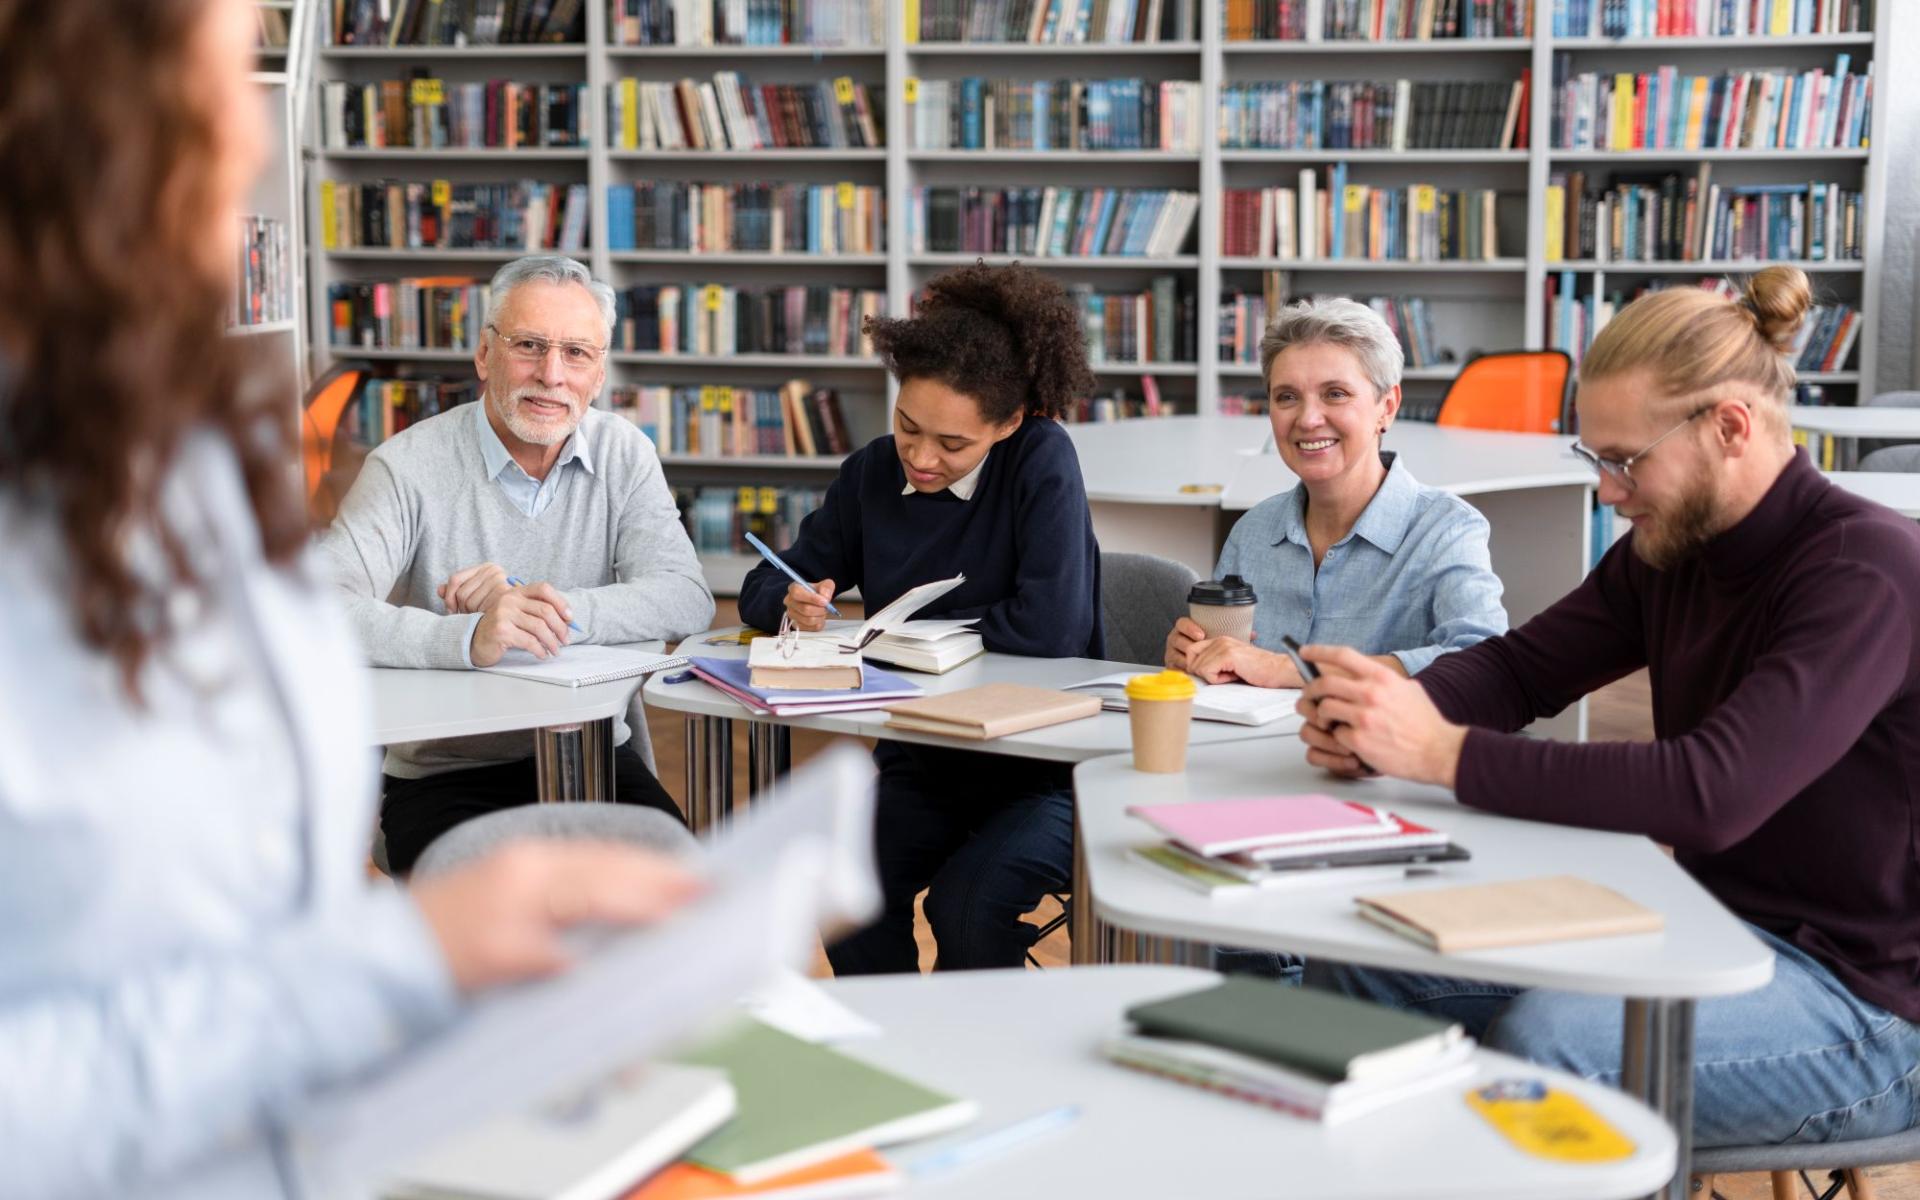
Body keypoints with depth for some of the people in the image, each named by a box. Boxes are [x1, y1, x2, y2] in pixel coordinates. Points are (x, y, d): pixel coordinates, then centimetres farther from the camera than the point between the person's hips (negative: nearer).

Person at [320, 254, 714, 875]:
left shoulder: (623, 454, 4)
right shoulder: (409, 466, -8)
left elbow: (687, 599, -8)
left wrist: (543, 603, -22)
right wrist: (470, 637, -37)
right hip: (445, 773, -3)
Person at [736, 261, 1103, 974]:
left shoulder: (1042, 464, -12)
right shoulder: (870, 475, 5)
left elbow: (1052, 628, -23)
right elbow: (761, 591, 12)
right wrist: (792, 603, -13)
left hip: (1044, 763, -4)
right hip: (920, 761, 5)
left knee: (968, 904, -29)